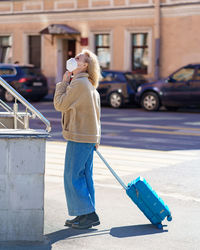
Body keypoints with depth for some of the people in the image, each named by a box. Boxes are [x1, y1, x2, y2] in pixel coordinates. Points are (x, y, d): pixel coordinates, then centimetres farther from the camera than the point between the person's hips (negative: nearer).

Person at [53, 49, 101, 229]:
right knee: (84, 175, 12)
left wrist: (64, 82, -3)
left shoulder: (79, 83, -15)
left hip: (79, 137, -10)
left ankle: (89, 214, -1)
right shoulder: (91, 86, 17)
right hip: (89, 137, 10)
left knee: (73, 176, -4)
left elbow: (60, 104, -13)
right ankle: (87, 215, 16)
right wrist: (96, 140, 25)